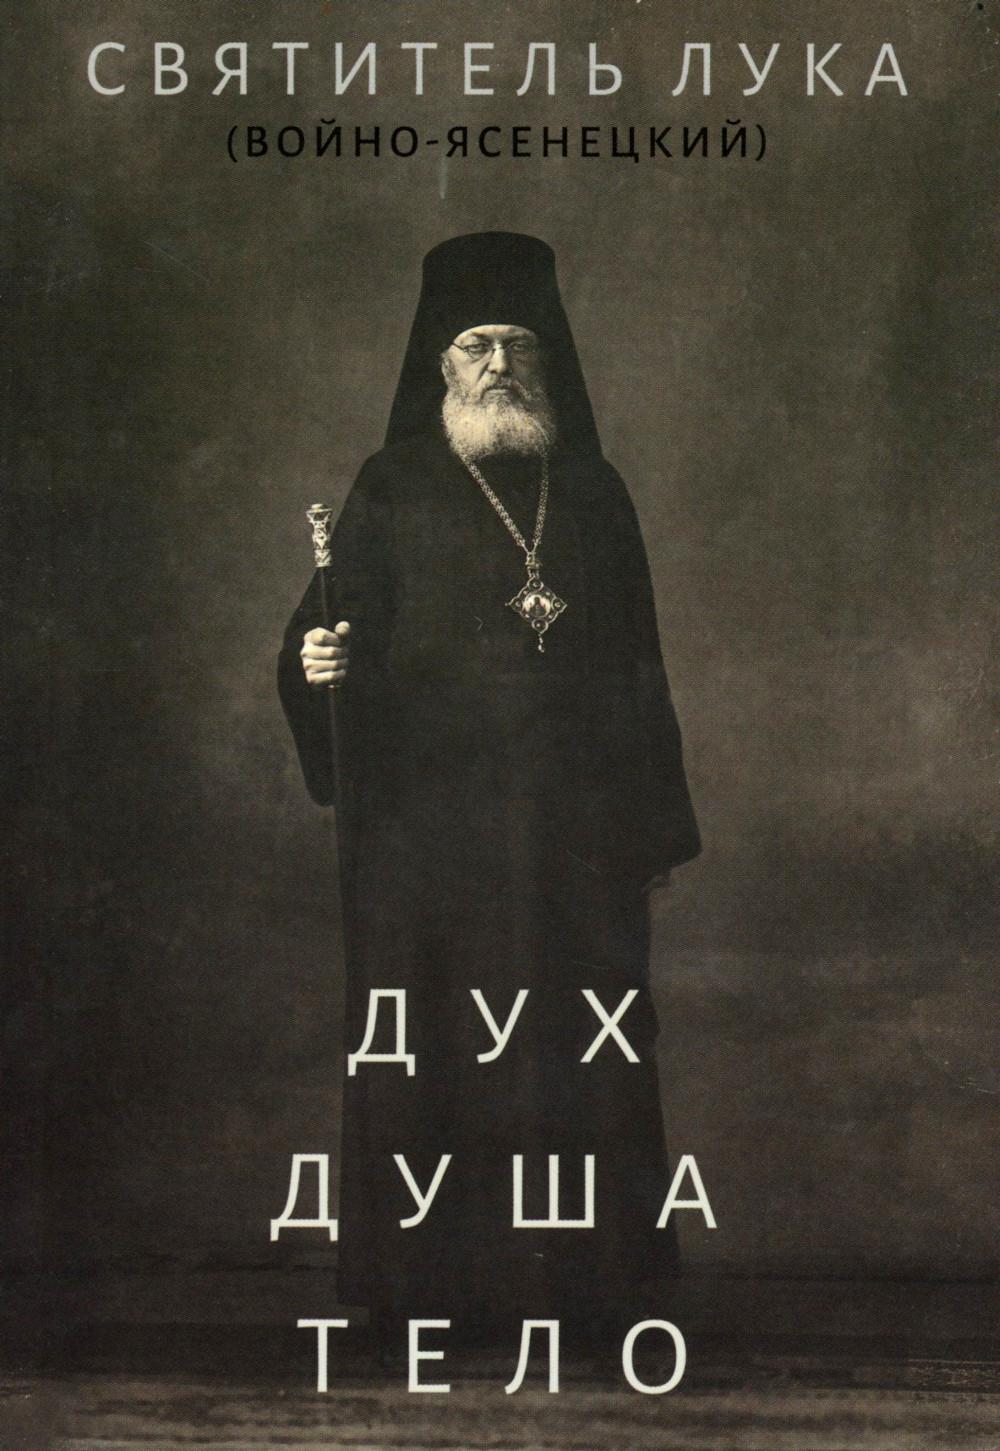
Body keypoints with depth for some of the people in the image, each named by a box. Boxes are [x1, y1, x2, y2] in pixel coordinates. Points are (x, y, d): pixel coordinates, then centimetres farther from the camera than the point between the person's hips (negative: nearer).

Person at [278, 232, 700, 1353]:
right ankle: (436, 1282, 8)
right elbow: (343, 639, 0)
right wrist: (319, 662, -24)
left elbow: (637, 664, 12)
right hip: (434, 818, -2)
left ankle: (585, 1277, 12)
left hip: (574, 820, 2)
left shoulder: (591, 492, 11)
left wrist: (652, 822, 8)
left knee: (578, 1045, 3)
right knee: (440, 1048, -1)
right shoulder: (393, 493, 4)